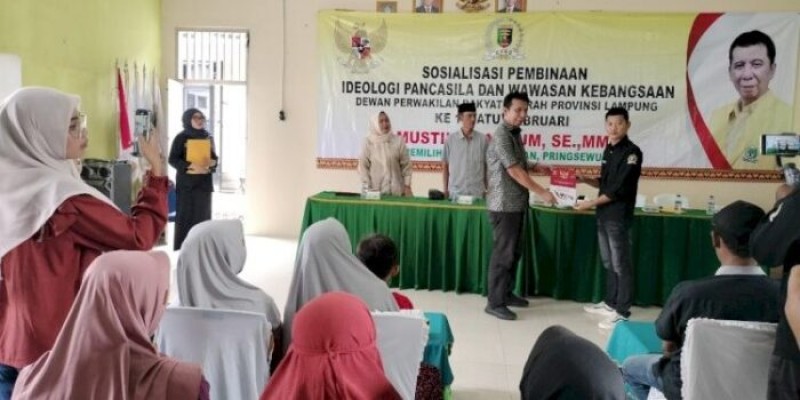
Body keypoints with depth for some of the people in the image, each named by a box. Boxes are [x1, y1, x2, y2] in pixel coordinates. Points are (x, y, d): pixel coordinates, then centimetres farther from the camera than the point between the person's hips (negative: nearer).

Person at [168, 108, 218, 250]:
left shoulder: (208, 138, 12)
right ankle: (182, 249, 1)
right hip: (186, 183, -5)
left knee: (203, 216, 5)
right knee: (186, 216, -5)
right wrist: (191, 166, -21)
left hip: (204, 183, 5)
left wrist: (212, 163, -9)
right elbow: (173, 159, -8)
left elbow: (214, 158, 15)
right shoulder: (181, 137, -3)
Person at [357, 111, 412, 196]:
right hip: (375, 191, -1)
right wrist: (367, 188, -6)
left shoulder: (398, 141, 2)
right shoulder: (368, 142, -1)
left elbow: (406, 165, 4)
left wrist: (407, 186, 0)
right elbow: (363, 166, 0)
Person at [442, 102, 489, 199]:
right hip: (455, 192, 0)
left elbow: (487, 166, 6)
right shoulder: (450, 139, 0)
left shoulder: (483, 139, 0)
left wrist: (488, 189, 5)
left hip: (477, 192, 0)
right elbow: (445, 165, 7)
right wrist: (445, 189, 6)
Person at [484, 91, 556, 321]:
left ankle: (506, 294, 27)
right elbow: (515, 172, -20)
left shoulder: (515, 134, 13)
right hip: (504, 205, -9)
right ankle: (495, 303, 3)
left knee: (514, 253, 15)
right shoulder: (501, 136, -16)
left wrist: (534, 167, 6)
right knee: (503, 254, -5)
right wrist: (542, 193, -18)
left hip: (517, 204, 9)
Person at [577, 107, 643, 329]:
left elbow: (619, 189, -18)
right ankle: (610, 303, 28)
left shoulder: (632, 152, -13)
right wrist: (584, 180, 5)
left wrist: (591, 203, -15)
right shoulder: (609, 150, 13)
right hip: (604, 215, 8)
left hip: (619, 217, -8)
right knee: (608, 262, 16)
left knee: (621, 264, -3)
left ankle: (622, 313, 4)